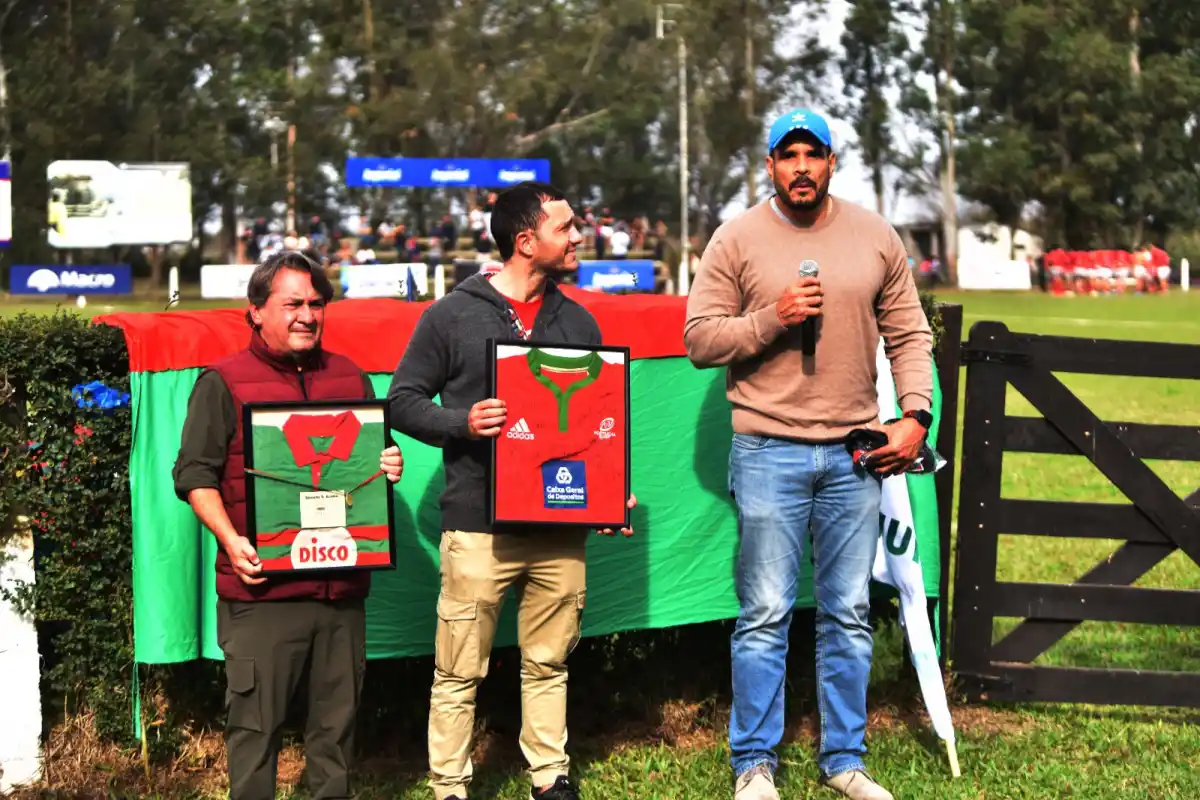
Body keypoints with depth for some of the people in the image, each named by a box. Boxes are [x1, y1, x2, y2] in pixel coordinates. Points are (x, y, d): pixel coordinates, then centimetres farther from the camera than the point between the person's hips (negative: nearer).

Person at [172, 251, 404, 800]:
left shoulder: (349, 378, 15)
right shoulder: (223, 382, 1)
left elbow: (376, 455, 27)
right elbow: (195, 474, -4)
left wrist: (389, 468, 3)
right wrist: (230, 539, -17)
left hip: (342, 584, 4)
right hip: (263, 586, -4)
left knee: (338, 717, 10)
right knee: (255, 718, -1)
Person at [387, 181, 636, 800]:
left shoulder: (578, 322, 13)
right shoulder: (452, 316, -1)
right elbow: (404, 401, 1)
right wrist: (461, 423, -16)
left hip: (562, 525, 4)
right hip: (479, 526, -4)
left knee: (549, 664, 12)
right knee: (459, 671, 0)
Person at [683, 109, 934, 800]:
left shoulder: (876, 237, 7)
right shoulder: (738, 240, -1)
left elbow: (909, 333, 9)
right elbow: (699, 338, -3)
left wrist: (915, 414, -3)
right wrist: (772, 318, -16)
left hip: (855, 455, 3)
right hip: (769, 453, -3)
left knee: (849, 614, 9)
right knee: (766, 614, -1)